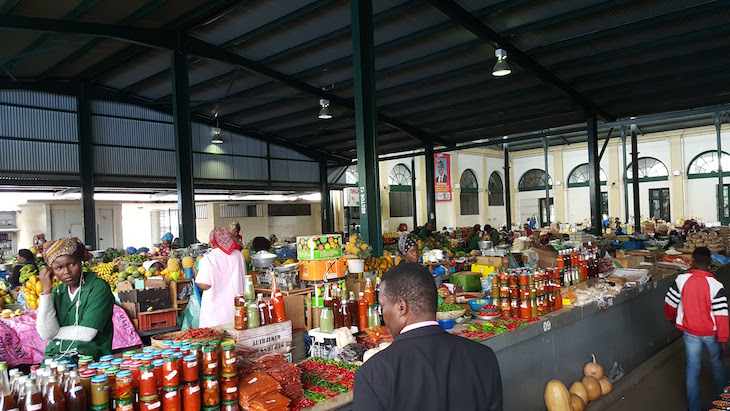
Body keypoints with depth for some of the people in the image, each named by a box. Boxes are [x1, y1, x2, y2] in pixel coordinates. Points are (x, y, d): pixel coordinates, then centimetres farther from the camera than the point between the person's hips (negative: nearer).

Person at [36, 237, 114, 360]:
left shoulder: (98, 287, -5)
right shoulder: (56, 292, 11)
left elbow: (86, 334, -10)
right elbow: (46, 334, -4)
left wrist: (56, 332, 2)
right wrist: (46, 290, -4)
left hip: (89, 356, -4)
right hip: (55, 356, 5)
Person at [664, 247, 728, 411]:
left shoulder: (681, 280, -15)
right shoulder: (715, 285, -19)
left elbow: (670, 303, -5)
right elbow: (721, 315, -18)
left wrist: (671, 318, 17)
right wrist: (723, 339, -8)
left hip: (690, 333, 0)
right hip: (711, 334, 0)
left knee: (693, 369, 11)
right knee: (717, 363, 25)